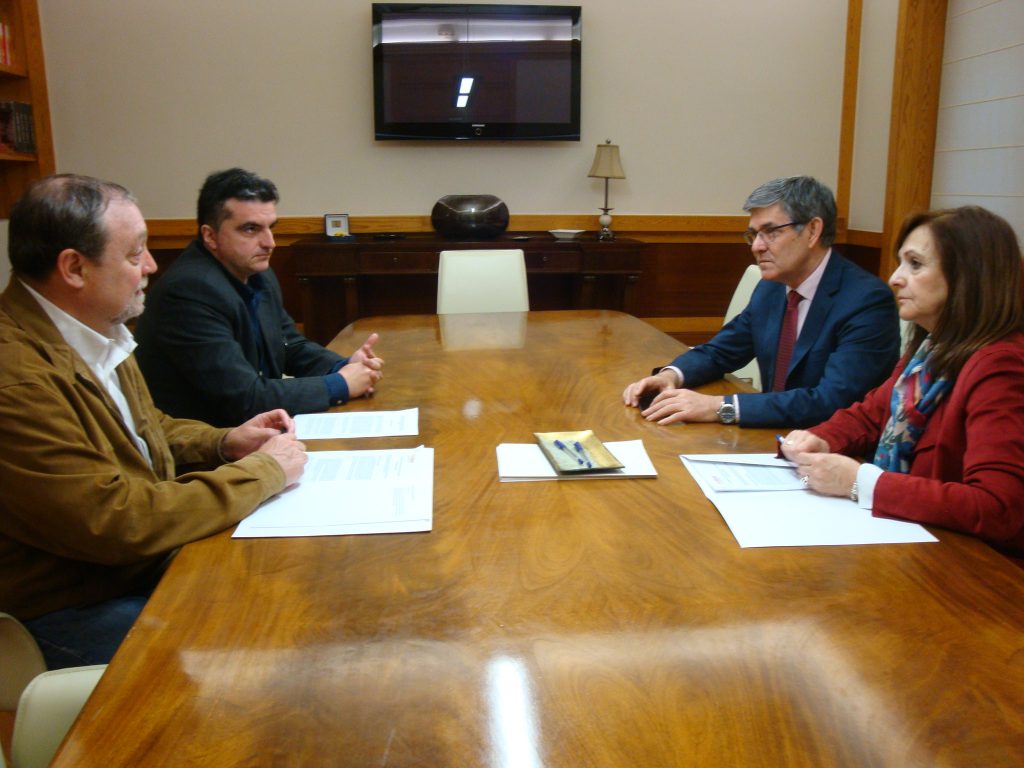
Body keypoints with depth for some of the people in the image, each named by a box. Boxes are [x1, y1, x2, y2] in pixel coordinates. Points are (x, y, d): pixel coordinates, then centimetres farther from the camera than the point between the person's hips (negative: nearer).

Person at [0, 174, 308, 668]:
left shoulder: (92, 331, 3)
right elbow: (117, 523, -28)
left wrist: (223, 444, -1)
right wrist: (262, 471, -19)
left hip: (150, 563, 9)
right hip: (79, 607, -8)